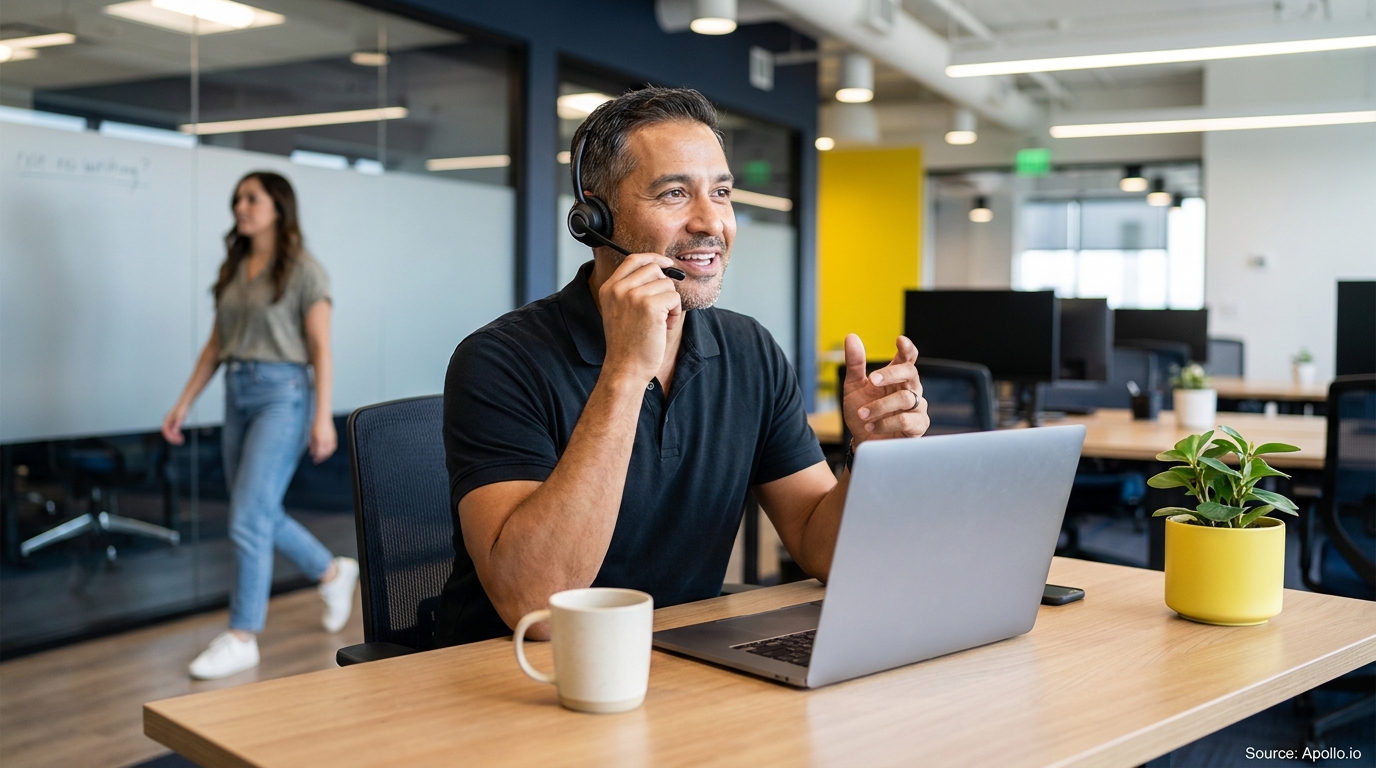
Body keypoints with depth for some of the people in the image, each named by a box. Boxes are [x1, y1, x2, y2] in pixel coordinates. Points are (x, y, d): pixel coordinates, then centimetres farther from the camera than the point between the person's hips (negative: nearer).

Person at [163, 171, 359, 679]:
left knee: (248, 519, -10)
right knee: (263, 517, 13)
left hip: (282, 394, -7)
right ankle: (334, 572, 36)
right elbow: (216, 344, 15)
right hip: (237, 396, 7)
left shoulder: (303, 271, -5)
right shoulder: (233, 270, 13)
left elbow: (321, 349, -8)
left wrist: (323, 416, -15)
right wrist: (184, 403, 12)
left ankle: (242, 639, 0)